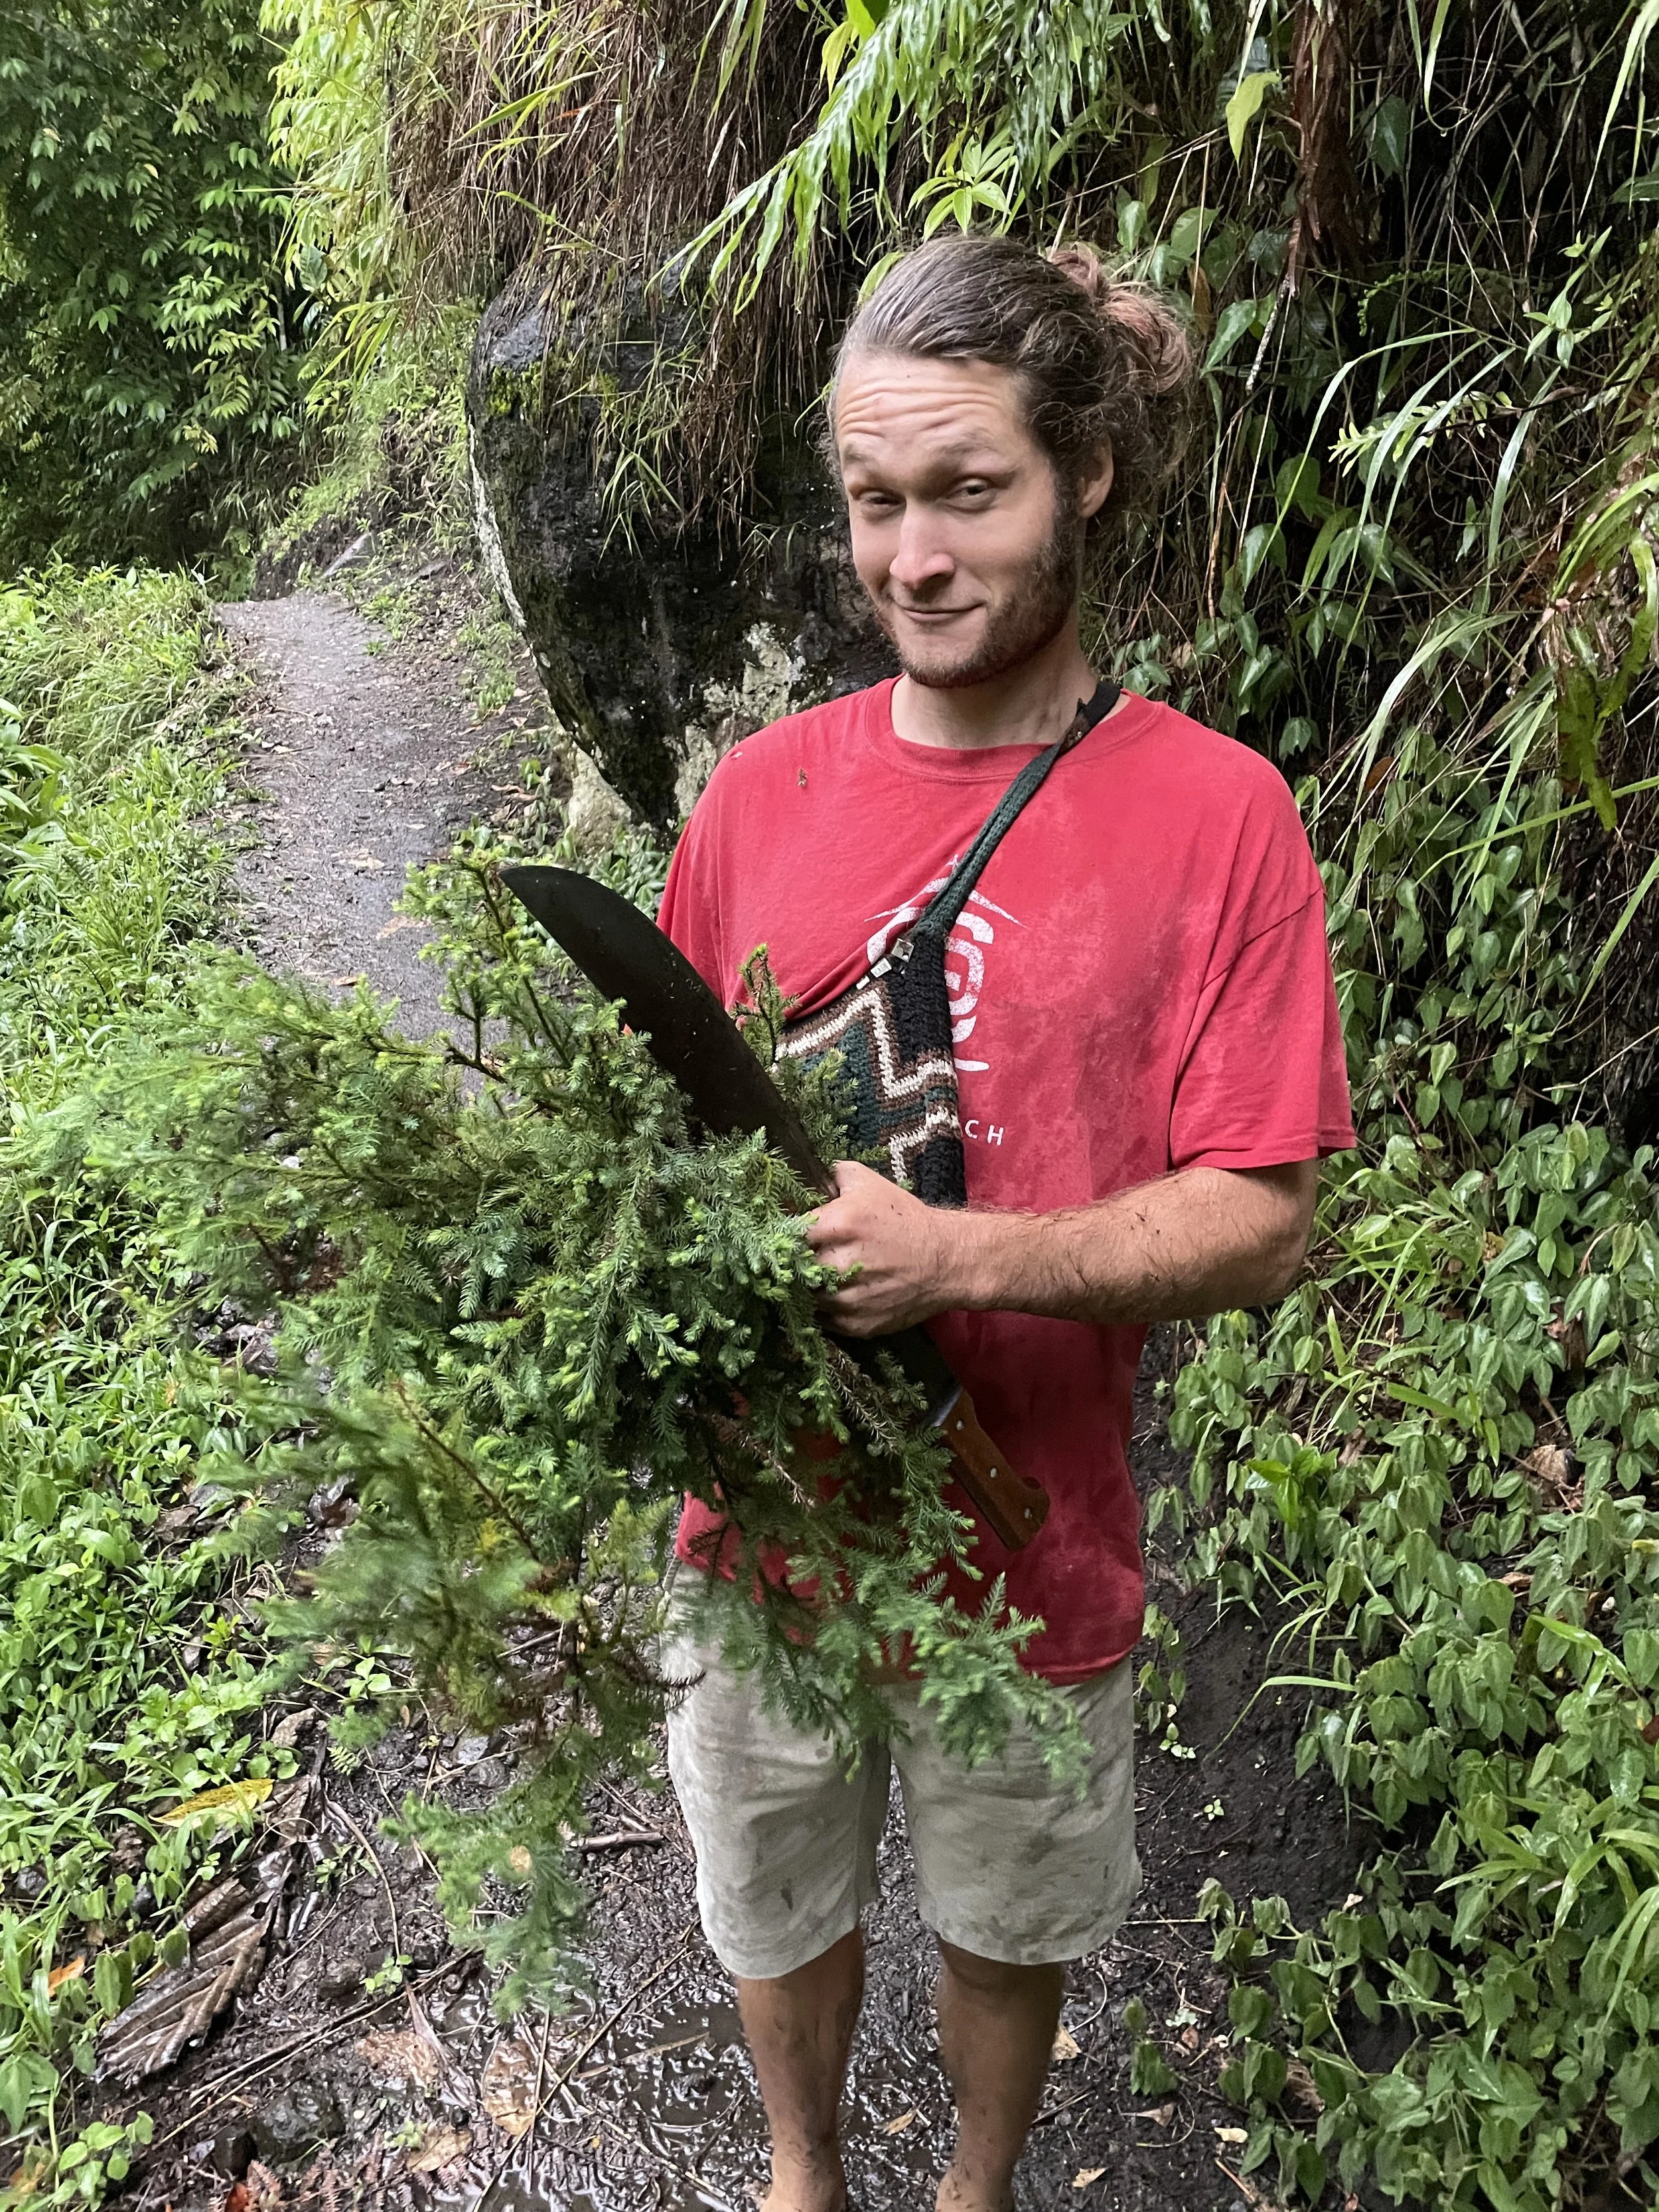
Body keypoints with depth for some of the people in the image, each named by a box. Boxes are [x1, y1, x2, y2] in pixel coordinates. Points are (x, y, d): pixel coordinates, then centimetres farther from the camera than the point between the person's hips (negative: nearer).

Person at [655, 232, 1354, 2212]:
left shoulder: (1215, 815, -13)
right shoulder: (765, 787, -4)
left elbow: (1259, 1223, -15)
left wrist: (957, 1257, -29)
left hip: (1027, 1538, -2)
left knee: (1005, 1932, 23)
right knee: (777, 1915, 25)